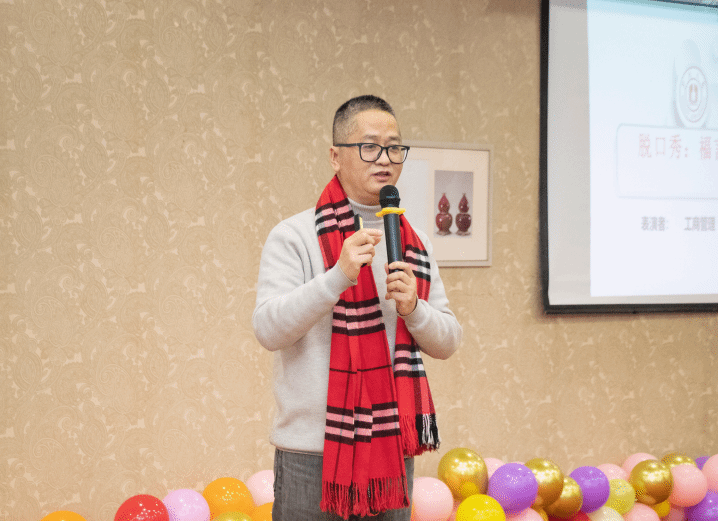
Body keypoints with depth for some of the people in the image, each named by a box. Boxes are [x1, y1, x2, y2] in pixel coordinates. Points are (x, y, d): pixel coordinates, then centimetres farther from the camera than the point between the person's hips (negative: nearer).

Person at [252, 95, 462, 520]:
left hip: (393, 452, 5)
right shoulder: (294, 236, -4)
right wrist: (338, 277, -26)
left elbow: (448, 342, 10)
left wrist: (413, 308, -11)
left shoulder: (415, 243, 12)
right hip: (313, 453, -5)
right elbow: (269, 329, -15)